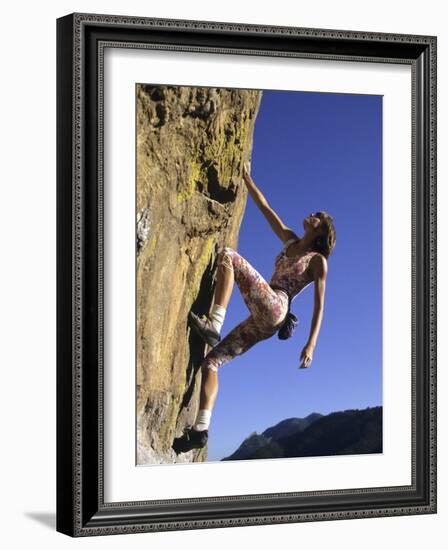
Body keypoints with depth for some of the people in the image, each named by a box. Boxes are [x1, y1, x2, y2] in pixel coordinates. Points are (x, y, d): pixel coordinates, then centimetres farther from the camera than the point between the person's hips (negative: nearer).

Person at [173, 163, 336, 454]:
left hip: (274, 309, -7)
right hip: (261, 323, 7)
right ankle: (202, 428, -13)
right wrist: (246, 177, 26)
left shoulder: (318, 261, 6)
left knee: (227, 255, -18)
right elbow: (264, 207, 27)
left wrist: (311, 344, -12)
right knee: (211, 361, -5)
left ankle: (214, 324, -32)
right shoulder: (290, 240, 25)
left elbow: (319, 305, -2)